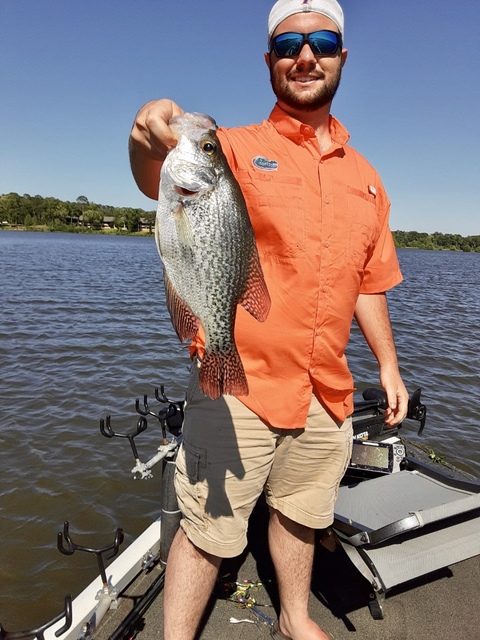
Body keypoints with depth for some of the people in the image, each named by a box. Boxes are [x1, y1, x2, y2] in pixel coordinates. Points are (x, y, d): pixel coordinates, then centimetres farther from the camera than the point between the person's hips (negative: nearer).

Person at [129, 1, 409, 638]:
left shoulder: (365, 178, 11)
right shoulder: (236, 148, -3)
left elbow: (367, 283, 15)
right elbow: (163, 181, -23)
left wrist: (388, 365, 12)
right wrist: (150, 144, -44)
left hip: (327, 392, 5)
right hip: (237, 385, -4)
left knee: (299, 514, 22)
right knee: (209, 530, 5)